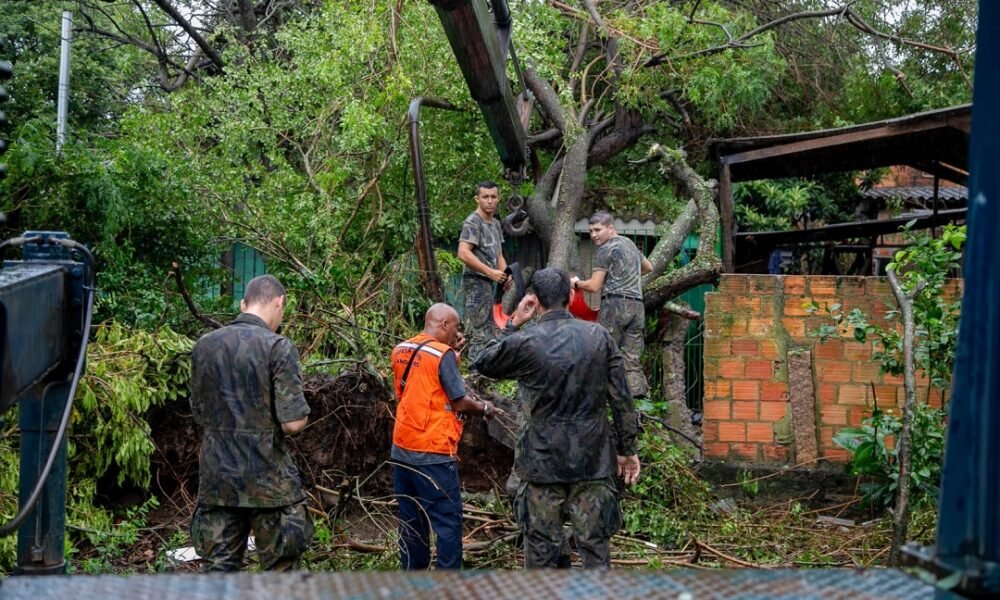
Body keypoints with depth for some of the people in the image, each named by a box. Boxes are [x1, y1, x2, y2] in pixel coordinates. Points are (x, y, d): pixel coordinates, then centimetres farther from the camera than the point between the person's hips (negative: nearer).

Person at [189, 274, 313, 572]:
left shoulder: (204, 346, 6)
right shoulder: (278, 347, -12)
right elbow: (293, 423, -16)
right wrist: (302, 416, 5)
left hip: (216, 479, 5)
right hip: (268, 480, -5)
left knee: (219, 567, 9)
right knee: (280, 570, 6)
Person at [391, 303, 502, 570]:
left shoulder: (401, 350, 8)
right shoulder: (442, 354, -13)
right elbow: (458, 402, -11)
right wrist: (484, 407, 8)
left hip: (402, 450, 7)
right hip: (432, 453, -7)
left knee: (411, 519, 14)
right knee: (447, 521, 0)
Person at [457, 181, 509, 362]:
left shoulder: (496, 223, 17)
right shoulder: (472, 223, -11)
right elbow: (463, 253, -22)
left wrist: (505, 273, 3)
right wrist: (491, 272, -22)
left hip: (487, 282, 10)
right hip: (476, 282, -10)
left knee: (489, 332, 13)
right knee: (481, 332, -12)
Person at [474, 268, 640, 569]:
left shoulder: (524, 342, -10)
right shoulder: (599, 336, -2)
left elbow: (484, 363, 9)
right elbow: (621, 399, 1)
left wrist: (513, 324, 10)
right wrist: (627, 450, 9)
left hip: (543, 460, -2)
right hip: (593, 460, 2)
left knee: (541, 544, 7)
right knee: (594, 542, 8)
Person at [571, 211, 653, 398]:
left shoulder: (606, 249, -4)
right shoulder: (630, 244, 20)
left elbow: (594, 286, -6)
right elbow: (648, 267, 38)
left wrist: (576, 283, 11)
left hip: (615, 304, -7)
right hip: (637, 305, 7)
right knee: (632, 360, 3)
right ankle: (639, 397, -6)